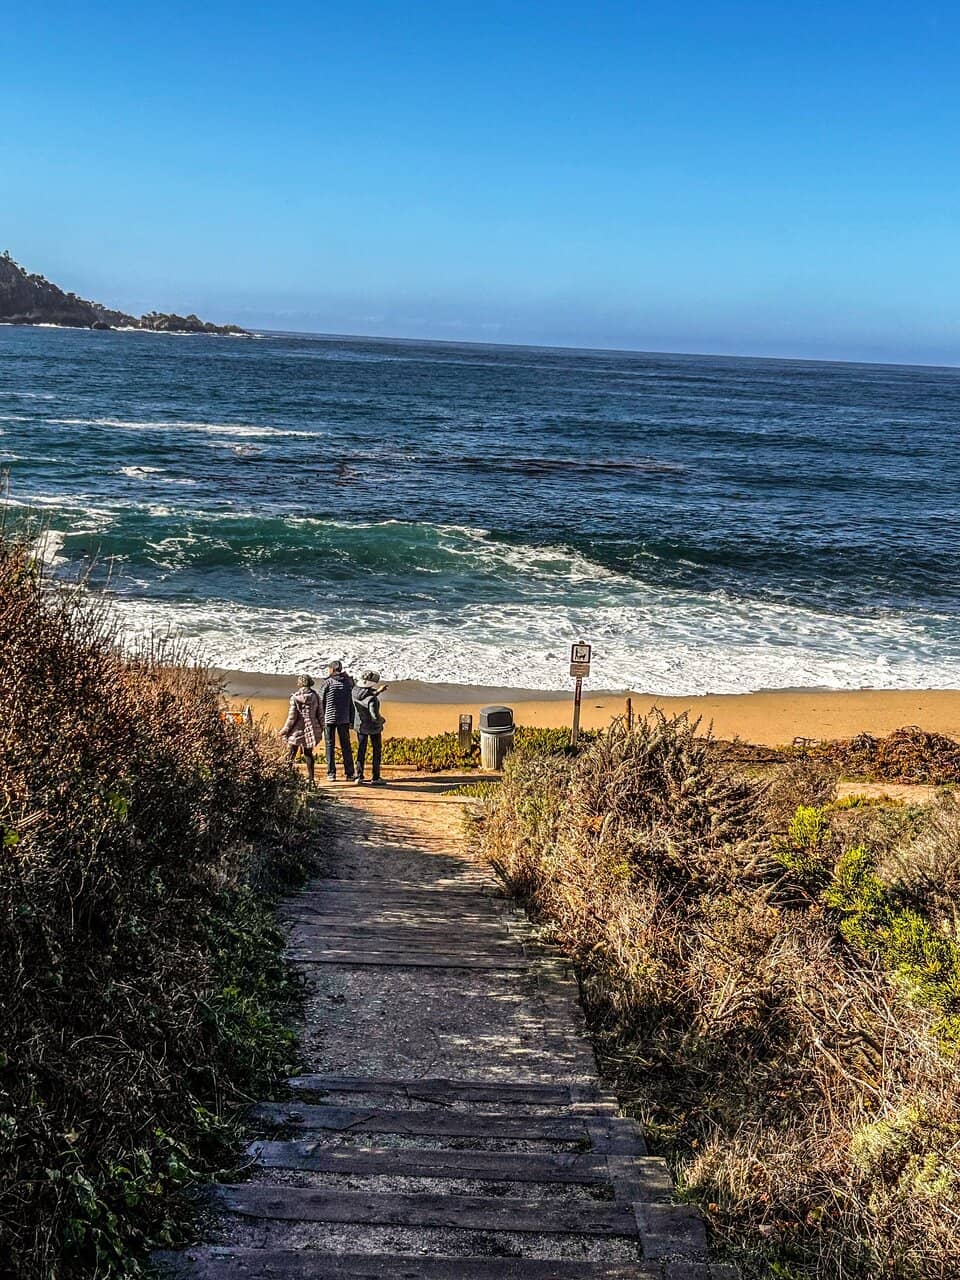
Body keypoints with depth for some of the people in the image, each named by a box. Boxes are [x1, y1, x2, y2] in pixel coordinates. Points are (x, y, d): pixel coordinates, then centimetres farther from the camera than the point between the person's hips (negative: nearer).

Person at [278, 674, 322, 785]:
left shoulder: (295, 698, -11)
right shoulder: (315, 696, 0)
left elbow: (292, 717, -10)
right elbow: (319, 714, 4)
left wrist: (285, 730, 0)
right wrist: (320, 728, 16)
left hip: (297, 730, -3)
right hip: (310, 729, 3)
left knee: (291, 754, 6)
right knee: (308, 754, 11)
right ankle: (310, 778, 11)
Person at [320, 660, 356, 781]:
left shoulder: (327, 683, -6)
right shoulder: (349, 682, 3)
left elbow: (321, 702, -4)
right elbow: (352, 702, 6)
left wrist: (321, 720, 4)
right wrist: (351, 720, 11)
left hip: (329, 718, -3)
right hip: (344, 719, 3)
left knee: (330, 746, 4)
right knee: (346, 746, 9)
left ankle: (331, 774, 2)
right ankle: (349, 774, 8)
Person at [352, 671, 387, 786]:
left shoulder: (355, 691, -12)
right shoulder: (372, 699, -31)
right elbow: (375, 716, -32)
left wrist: (378, 691, 9)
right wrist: (382, 720, -11)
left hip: (360, 725, 5)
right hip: (373, 728, -5)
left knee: (361, 750, 17)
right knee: (377, 751, 12)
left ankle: (359, 776, 16)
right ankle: (376, 778, 13)